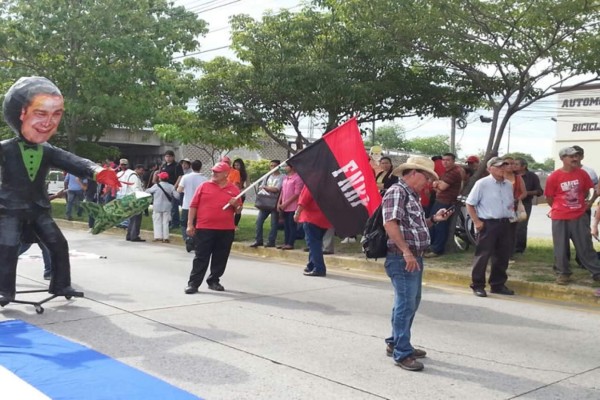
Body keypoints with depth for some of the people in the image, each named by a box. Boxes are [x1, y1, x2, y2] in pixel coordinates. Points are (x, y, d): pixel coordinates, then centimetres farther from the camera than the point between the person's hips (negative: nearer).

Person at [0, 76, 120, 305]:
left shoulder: (49, 152, -3)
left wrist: (96, 171, -37)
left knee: (59, 245, 4)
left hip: (39, 209, 5)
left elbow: (72, 162, -18)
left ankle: (60, 285, 17)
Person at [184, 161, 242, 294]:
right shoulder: (204, 186, 3)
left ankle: (214, 281, 23)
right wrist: (190, 224, -3)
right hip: (204, 228, -2)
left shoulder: (234, 189, 7)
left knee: (221, 258, 9)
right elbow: (193, 206, 2)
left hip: (226, 230, 2)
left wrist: (236, 205, -9)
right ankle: (193, 283, 5)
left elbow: (238, 210, 14)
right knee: (201, 257, 1)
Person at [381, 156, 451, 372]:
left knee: (411, 304, 19)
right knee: (405, 305, -6)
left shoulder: (412, 195, 17)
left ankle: (395, 343, 31)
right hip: (402, 259, -11)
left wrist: (434, 219, 9)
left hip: (414, 258, 11)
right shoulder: (397, 192, -14)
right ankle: (402, 353, 2)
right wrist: (406, 252, -28)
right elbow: (390, 224, -26)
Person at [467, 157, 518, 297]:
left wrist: (512, 214, 7)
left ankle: (498, 284, 24)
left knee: (503, 256, 11)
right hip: (487, 224, -6)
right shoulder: (482, 183, -8)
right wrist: (476, 221, -12)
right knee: (483, 255, -3)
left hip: (504, 223, 7)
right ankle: (478, 285, 6)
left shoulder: (508, 185, 11)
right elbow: (469, 204, -6)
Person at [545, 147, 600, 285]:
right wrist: (560, 208, 7)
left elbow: (586, 190, 15)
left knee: (585, 246, 7)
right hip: (560, 218, -2)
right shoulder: (554, 177, -11)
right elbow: (549, 198, -2)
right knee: (561, 247, 4)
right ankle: (563, 273, 17)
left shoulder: (582, 174, -1)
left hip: (580, 216, 2)